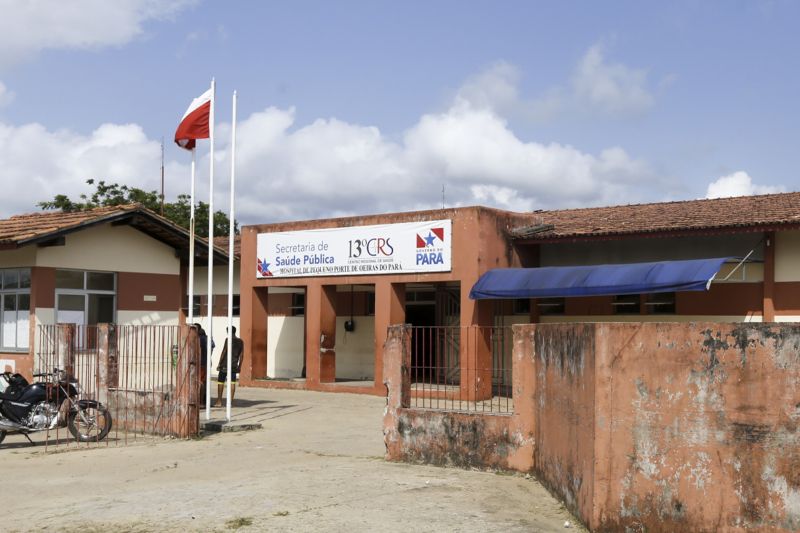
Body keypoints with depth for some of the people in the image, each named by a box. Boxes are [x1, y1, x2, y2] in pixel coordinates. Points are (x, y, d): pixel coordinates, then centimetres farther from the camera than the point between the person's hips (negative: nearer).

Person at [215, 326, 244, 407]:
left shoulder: (228, 340, -8)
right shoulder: (241, 342, 8)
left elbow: (223, 352, -10)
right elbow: (241, 355, 9)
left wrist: (219, 364, -6)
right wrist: (239, 366, 15)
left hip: (225, 364, -5)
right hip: (234, 365, 5)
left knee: (220, 381, 3)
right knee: (232, 382, 4)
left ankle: (219, 401, 1)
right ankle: (231, 401, 1)